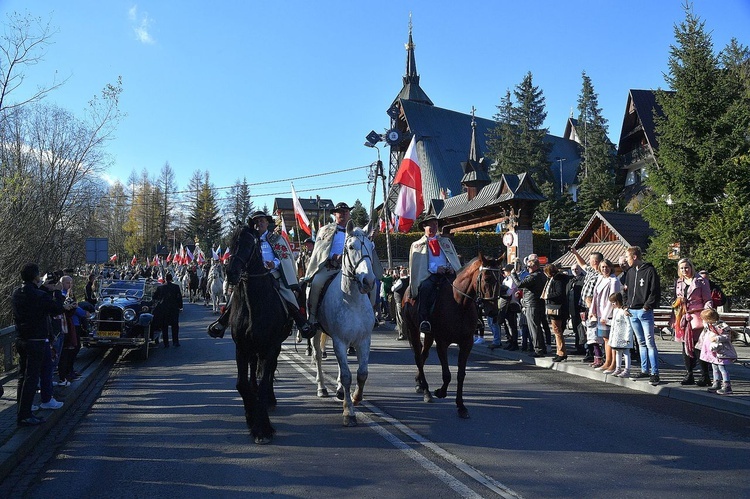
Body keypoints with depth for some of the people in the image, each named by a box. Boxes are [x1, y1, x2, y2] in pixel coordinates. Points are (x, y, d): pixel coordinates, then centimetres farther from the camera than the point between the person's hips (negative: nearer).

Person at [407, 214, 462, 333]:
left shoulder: (446, 241, 31)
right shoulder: (417, 245, 19)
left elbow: (455, 259, 24)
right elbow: (416, 265, 4)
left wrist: (453, 269, -1)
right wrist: (436, 269, -12)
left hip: (448, 274, 3)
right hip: (429, 275, -3)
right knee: (425, 286, -37)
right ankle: (424, 321, -37)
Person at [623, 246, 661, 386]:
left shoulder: (649, 270, -7)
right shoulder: (630, 272, 14)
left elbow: (655, 291, -10)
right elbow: (626, 290, 21)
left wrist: (647, 306, -14)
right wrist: (626, 305, 9)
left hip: (645, 312, -7)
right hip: (632, 312, 7)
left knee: (650, 342, -6)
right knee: (641, 342, 13)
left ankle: (654, 373, -3)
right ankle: (644, 370, 19)